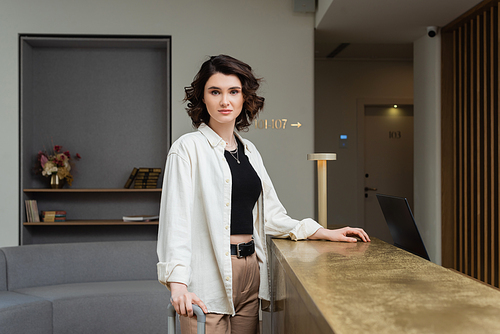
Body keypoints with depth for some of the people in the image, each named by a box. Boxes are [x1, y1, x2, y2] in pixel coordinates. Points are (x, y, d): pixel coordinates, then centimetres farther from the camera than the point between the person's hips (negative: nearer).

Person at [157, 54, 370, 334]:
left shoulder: (249, 151, 14)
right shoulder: (189, 148, -6)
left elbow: (269, 213, 18)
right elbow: (176, 217, -14)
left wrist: (324, 233, 13)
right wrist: (177, 284, -25)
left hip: (250, 272, 6)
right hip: (209, 277, -6)